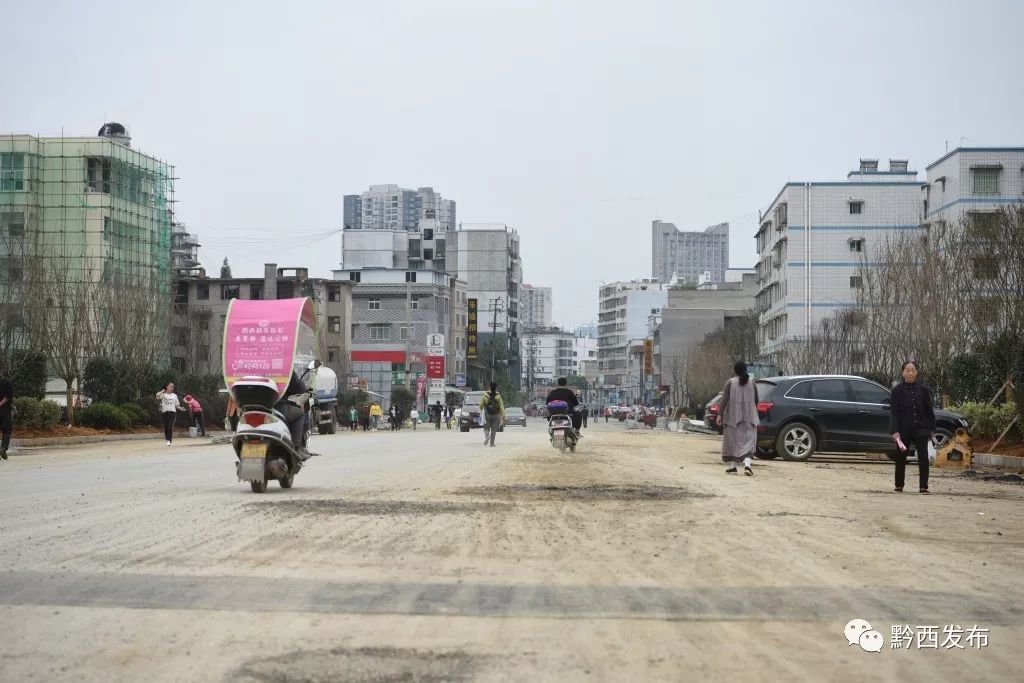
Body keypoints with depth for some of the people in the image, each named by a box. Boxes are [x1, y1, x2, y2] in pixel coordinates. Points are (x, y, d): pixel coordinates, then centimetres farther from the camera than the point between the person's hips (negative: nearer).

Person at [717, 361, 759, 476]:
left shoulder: (730, 382, -4)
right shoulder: (751, 383, 5)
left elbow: (724, 400, -11)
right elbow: (756, 400, 11)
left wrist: (720, 414, -9)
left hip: (733, 416, -1)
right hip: (749, 416, 1)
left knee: (733, 440, 11)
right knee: (748, 440, -1)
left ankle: (733, 467, 16)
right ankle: (747, 464, -22)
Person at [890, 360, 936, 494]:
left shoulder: (923, 389, 3)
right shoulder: (897, 390, -2)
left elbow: (929, 411, 10)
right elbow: (893, 412, -6)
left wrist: (932, 429, 8)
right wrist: (895, 431, -15)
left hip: (921, 429, 1)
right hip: (904, 430, -1)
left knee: (923, 457, -8)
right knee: (901, 458, 9)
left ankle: (923, 486, -2)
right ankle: (899, 486, 24)